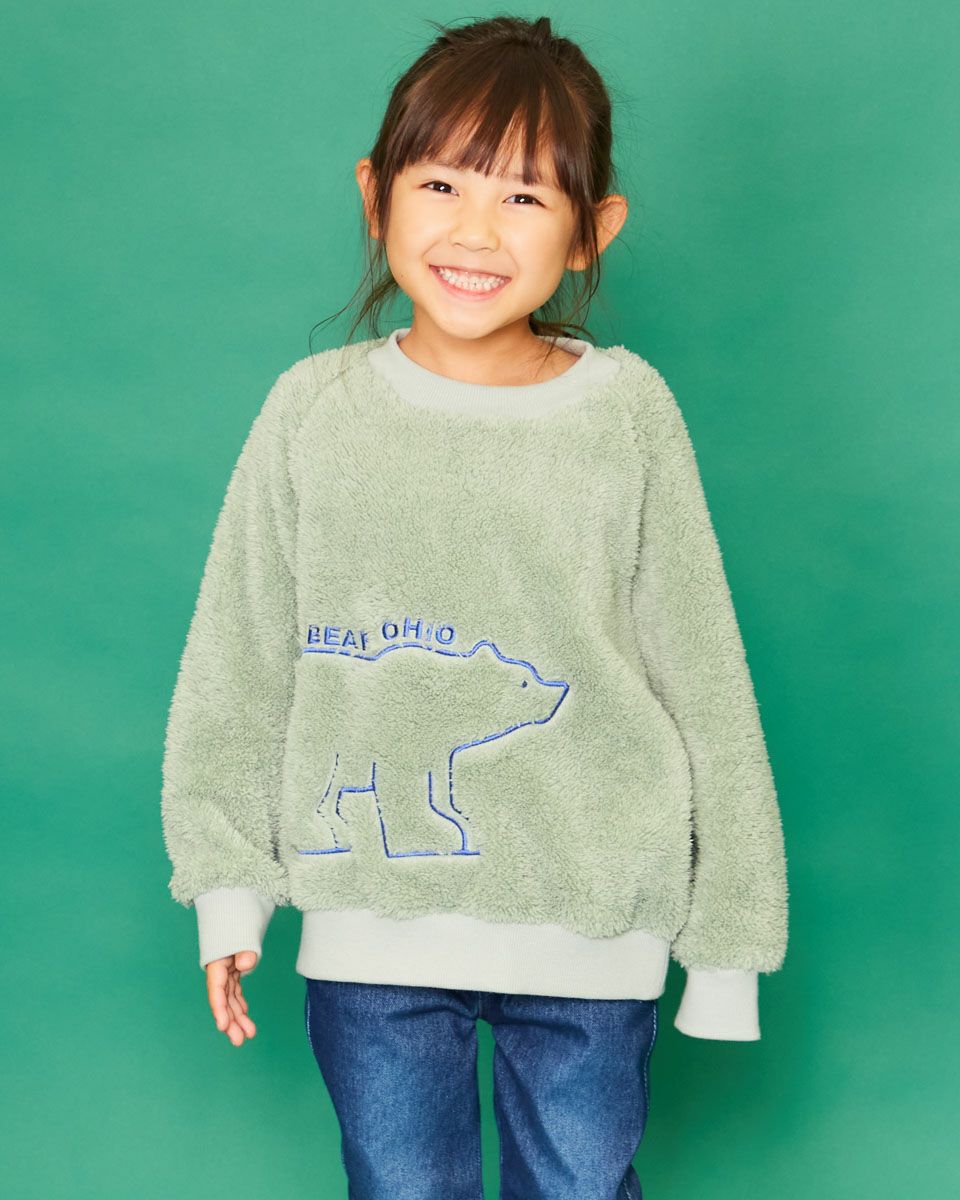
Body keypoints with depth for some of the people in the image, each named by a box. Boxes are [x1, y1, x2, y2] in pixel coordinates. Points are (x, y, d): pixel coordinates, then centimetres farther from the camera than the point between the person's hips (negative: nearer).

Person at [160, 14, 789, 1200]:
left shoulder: (626, 412, -6)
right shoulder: (315, 409, -4)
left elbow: (702, 676, -1)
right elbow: (237, 664, 4)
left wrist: (727, 939, 1)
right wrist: (227, 885, 3)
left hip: (589, 929, 0)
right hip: (371, 927, 1)